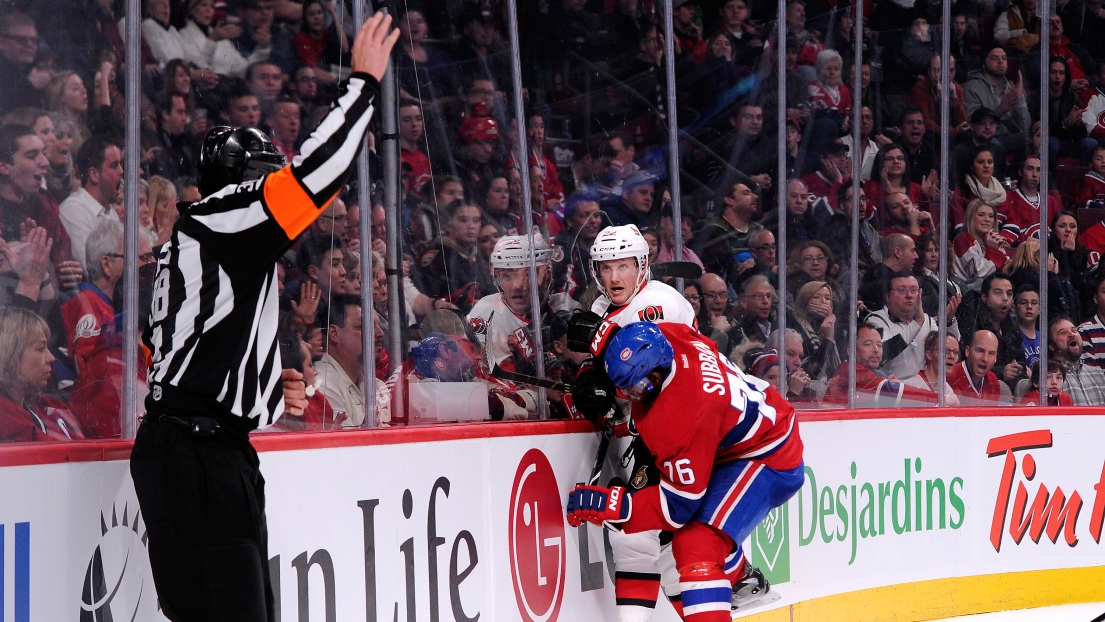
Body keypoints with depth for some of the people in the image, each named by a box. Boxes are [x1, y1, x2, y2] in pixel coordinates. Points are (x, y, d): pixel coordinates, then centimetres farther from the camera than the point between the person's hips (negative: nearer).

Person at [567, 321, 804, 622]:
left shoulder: (680, 417, -39)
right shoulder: (669, 337, -18)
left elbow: (679, 504, -29)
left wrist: (612, 506, -32)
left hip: (766, 460, -10)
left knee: (698, 543, -27)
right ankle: (740, 576, 59)